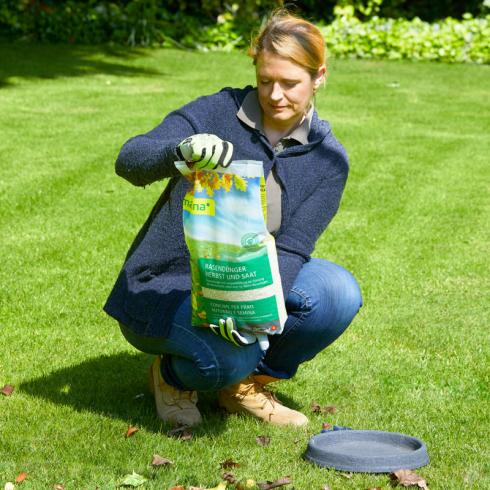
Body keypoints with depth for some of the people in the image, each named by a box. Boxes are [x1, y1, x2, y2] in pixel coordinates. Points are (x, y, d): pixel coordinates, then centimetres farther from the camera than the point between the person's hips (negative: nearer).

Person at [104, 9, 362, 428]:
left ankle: (246, 385, 1)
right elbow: (130, 160, -24)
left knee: (338, 292, -22)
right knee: (230, 354, -33)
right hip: (164, 287, -4)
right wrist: (183, 150, -47)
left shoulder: (328, 158, -4)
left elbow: (293, 248, -13)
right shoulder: (217, 112, -12)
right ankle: (174, 375, 4)